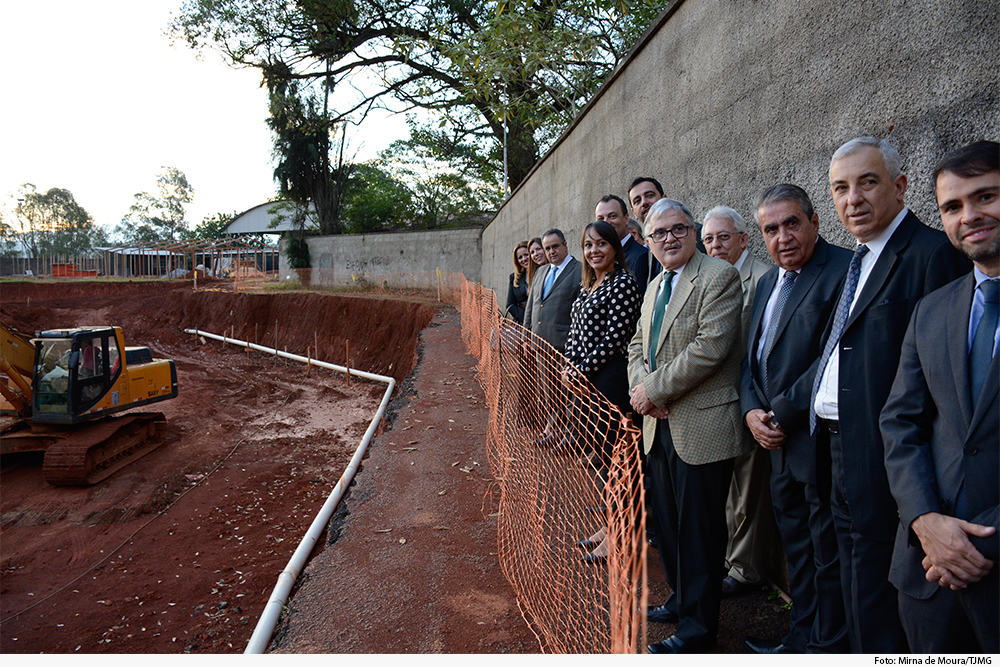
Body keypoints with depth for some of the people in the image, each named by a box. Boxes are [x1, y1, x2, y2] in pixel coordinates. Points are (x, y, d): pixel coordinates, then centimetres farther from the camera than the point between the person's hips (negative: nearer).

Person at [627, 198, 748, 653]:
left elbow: (710, 347, -21)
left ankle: (697, 626, 21)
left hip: (701, 427, -8)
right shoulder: (654, 287, 16)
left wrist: (655, 389, -15)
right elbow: (638, 345, 18)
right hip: (659, 426, 8)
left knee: (699, 529, 5)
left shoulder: (719, 277, -11)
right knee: (668, 521, 19)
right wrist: (640, 385, -2)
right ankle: (681, 599, 39)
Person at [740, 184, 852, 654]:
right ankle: (801, 638, 38)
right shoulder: (767, 282, 13)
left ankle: (827, 646, 27)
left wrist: (783, 413, -16)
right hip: (778, 443, 8)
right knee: (797, 549, 21)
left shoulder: (844, 270, -14)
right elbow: (752, 356, 15)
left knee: (828, 557, 8)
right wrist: (751, 410, -1)